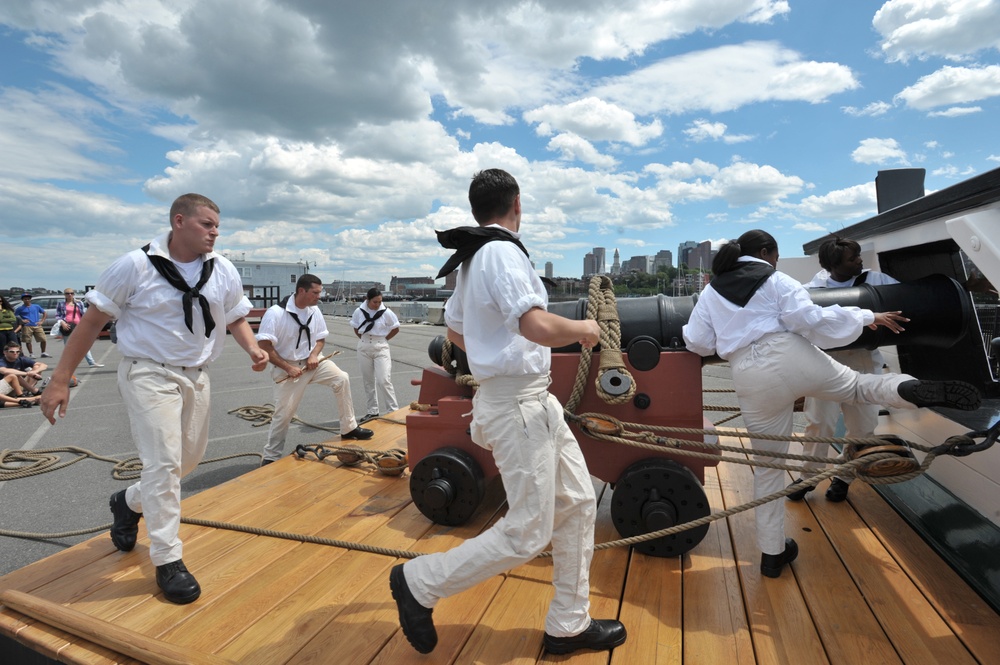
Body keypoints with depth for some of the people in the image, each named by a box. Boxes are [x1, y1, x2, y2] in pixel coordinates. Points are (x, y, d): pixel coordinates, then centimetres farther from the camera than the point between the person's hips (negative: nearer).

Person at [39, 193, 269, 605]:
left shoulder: (224, 271, -1)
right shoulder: (136, 265, -13)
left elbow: (236, 318, 10)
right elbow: (92, 322, -7)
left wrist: (253, 348, -11)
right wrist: (60, 380, -8)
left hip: (196, 376, 6)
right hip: (149, 374, -5)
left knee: (190, 457, 16)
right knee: (164, 462, -9)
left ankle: (129, 502, 45)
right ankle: (167, 560, 6)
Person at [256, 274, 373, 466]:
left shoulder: (315, 311, -4)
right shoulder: (276, 312, -21)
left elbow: (321, 338, 8)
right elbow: (264, 346, -21)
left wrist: (314, 355, -13)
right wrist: (288, 368, -22)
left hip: (312, 361, 5)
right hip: (287, 367, -4)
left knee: (342, 379, -13)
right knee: (284, 412, 1)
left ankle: (349, 428, 0)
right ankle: (270, 457, 21)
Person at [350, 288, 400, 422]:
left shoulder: (386, 312, -11)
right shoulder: (359, 311, -4)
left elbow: (395, 328, 1)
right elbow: (356, 329, 11)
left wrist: (383, 339, -1)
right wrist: (364, 339, 2)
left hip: (381, 348, -3)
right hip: (364, 348, 3)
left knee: (383, 380, -10)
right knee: (368, 381, 10)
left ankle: (393, 410, 0)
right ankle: (373, 411, 22)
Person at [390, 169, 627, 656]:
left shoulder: (472, 259, 14)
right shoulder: (502, 252, -16)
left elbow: (456, 332, 24)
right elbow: (539, 327, -28)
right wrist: (583, 329, -9)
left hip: (533, 401, 10)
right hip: (518, 402, -10)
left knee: (577, 503, 14)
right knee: (527, 533, 0)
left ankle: (568, 626, 28)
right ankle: (420, 582, 17)